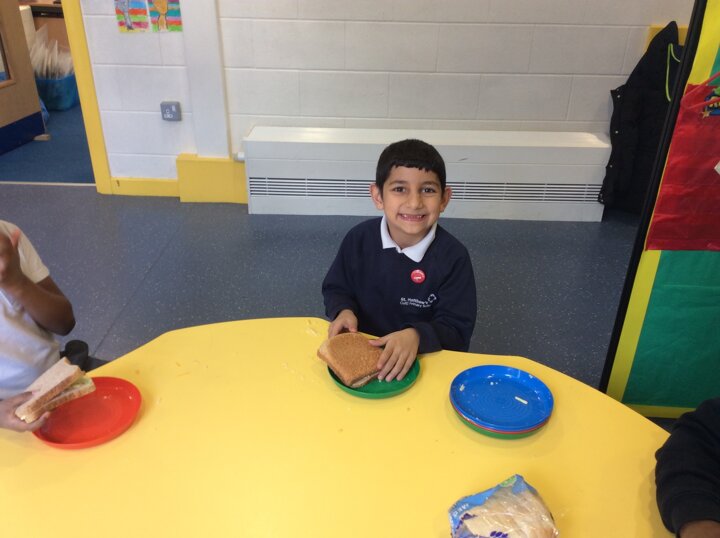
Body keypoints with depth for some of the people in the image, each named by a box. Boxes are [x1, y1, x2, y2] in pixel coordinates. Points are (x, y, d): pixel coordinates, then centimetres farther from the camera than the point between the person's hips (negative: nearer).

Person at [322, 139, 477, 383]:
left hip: (424, 360, -1)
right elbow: (336, 289, 8)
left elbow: (457, 331, -11)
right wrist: (344, 311, -13)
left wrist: (417, 336, -30)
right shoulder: (359, 239, -6)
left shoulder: (453, 257, -13)